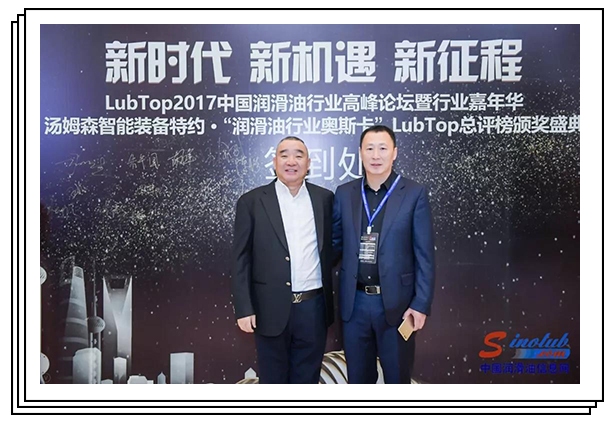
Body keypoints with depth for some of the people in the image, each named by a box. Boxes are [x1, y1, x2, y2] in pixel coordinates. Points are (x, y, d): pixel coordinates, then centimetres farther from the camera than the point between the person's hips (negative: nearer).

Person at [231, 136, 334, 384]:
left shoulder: (324, 198, 5)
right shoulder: (252, 202, -2)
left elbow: (330, 248, 11)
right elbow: (241, 260, -3)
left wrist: (329, 301, 6)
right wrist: (244, 309, -8)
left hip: (313, 307, 2)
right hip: (271, 309, -2)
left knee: (307, 380, 14)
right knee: (273, 380, 12)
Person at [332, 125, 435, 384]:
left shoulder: (414, 194, -5)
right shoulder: (344, 193, 5)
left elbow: (424, 256, -6)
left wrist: (421, 304, -10)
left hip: (396, 303, -2)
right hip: (354, 302, 3)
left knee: (397, 377, 12)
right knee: (358, 378, 16)